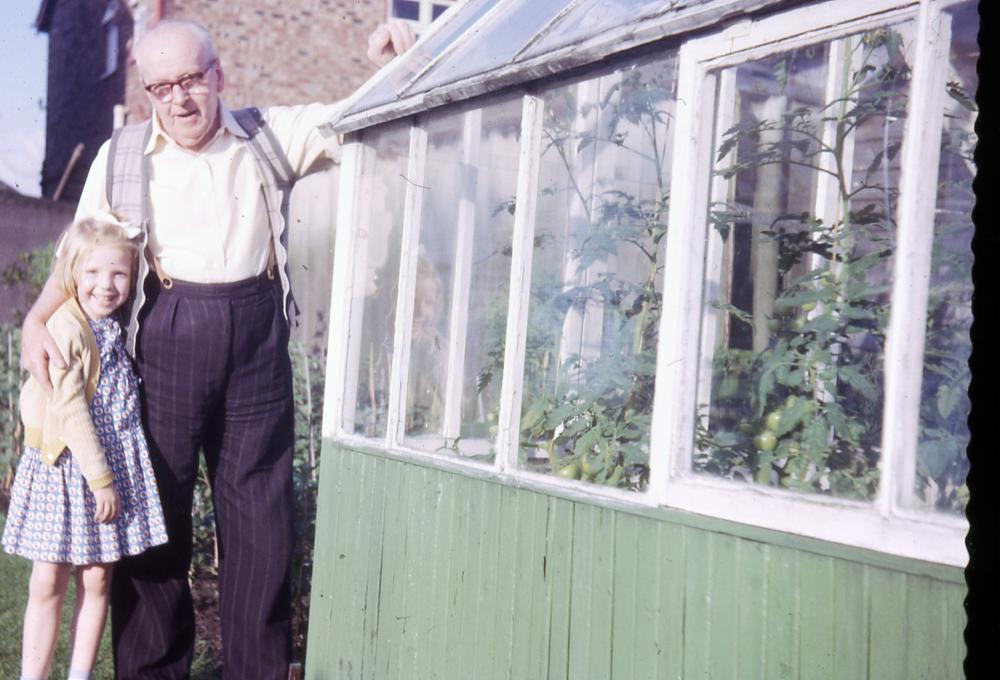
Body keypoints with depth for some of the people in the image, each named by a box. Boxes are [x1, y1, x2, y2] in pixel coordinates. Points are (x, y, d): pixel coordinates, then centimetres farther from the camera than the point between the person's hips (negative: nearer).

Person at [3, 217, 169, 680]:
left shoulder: (114, 326, 7)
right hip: (66, 465, -6)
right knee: (47, 584, 3)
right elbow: (70, 412, -17)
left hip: (114, 464, 6)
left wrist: (108, 475, 8)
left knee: (97, 580, 10)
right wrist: (99, 479, -16)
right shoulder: (64, 328, -14)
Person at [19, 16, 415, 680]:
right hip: (165, 335, 0)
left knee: (261, 511, 6)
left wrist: (389, 62, -8)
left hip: (256, 335, 1)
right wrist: (36, 321, -4)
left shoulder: (271, 134, 9)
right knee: (156, 506, 4)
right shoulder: (121, 159, 8)